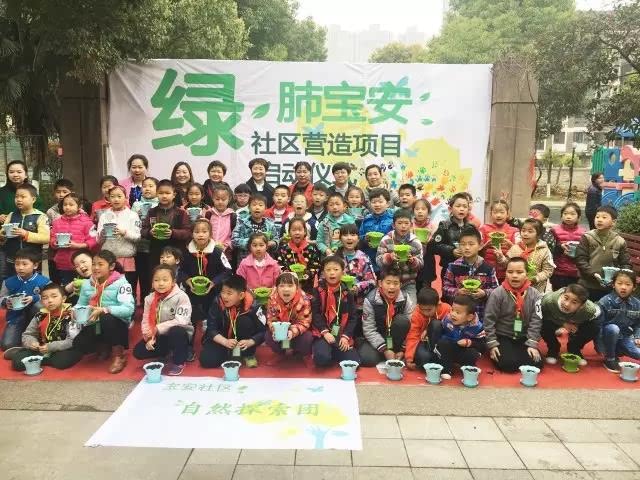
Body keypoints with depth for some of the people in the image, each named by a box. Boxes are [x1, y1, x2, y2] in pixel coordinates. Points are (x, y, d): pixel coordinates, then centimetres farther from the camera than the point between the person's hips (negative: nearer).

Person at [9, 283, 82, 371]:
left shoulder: (70, 315, -13)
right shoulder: (40, 316, 3)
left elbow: (73, 341, -20)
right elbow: (27, 335, 12)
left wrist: (51, 347, -25)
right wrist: (32, 342, -11)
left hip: (63, 351, -3)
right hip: (43, 351, 3)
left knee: (61, 361, -35)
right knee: (17, 360, -13)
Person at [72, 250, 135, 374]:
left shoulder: (121, 283, -14)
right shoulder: (87, 284, 4)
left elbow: (128, 309, -26)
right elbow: (80, 305, 8)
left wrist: (103, 310, -35)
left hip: (117, 326, -5)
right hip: (96, 326, 5)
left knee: (107, 318, -36)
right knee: (79, 345, -21)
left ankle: (119, 354, -12)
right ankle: (104, 347, 16)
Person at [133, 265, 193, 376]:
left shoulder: (181, 296, -18)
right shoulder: (149, 298, -1)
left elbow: (181, 321, -27)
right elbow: (146, 321, -1)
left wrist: (158, 328, -27)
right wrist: (150, 337, -18)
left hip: (179, 333, -5)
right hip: (159, 336, 5)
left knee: (176, 331, -38)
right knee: (138, 351, -10)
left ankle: (178, 362, -11)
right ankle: (167, 352, 17)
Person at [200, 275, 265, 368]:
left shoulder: (251, 307, -21)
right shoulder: (217, 304, -18)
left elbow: (262, 332, -17)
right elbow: (211, 329, -17)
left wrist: (249, 342, -36)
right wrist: (225, 342, -33)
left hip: (242, 343, -1)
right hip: (221, 341, 1)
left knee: (245, 321, -29)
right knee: (207, 360, -24)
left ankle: (248, 354, -7)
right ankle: (228, 354, 8)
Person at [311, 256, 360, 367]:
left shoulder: (347, 294, 7)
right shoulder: (318, 291, 1)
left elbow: (352, 317, 5)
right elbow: (315, 313, -7)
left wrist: (346, 336, -8)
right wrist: (325, 332, -17)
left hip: (342, 335, 3)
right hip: (323, 334, -3)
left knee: (354, 362, -14)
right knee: (322, 358, -31)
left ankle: (333, 353, 12)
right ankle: (320, 349, 4)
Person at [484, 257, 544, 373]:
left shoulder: (534, 294, -6)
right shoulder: (497, 293, -13)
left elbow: (536, 320, -5)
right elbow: (489, 319, -10)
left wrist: (532, 344, -11)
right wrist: (492, 344, -11)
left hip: (524, 338, 3)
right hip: (502, 337, -3)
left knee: (536, 363, -13)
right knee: (508, 364, -22)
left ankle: (516, 355, 16)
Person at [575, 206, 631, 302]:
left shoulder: (619, 241, -1)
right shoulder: (587, 238, -6)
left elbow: (626, 264, 4)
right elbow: (580, 259, -9)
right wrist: (593, 274, -19)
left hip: (609, 288, 2)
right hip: (587, 286, -1)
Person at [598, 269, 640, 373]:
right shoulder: (605, 301, -17)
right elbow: (598, 324, -18)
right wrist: (599, 343, -23)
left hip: (624, 338, 4)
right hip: (606, 339, -4)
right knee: (613, 328, -35)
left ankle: (615, 353, 13)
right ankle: (609, 360, -13)